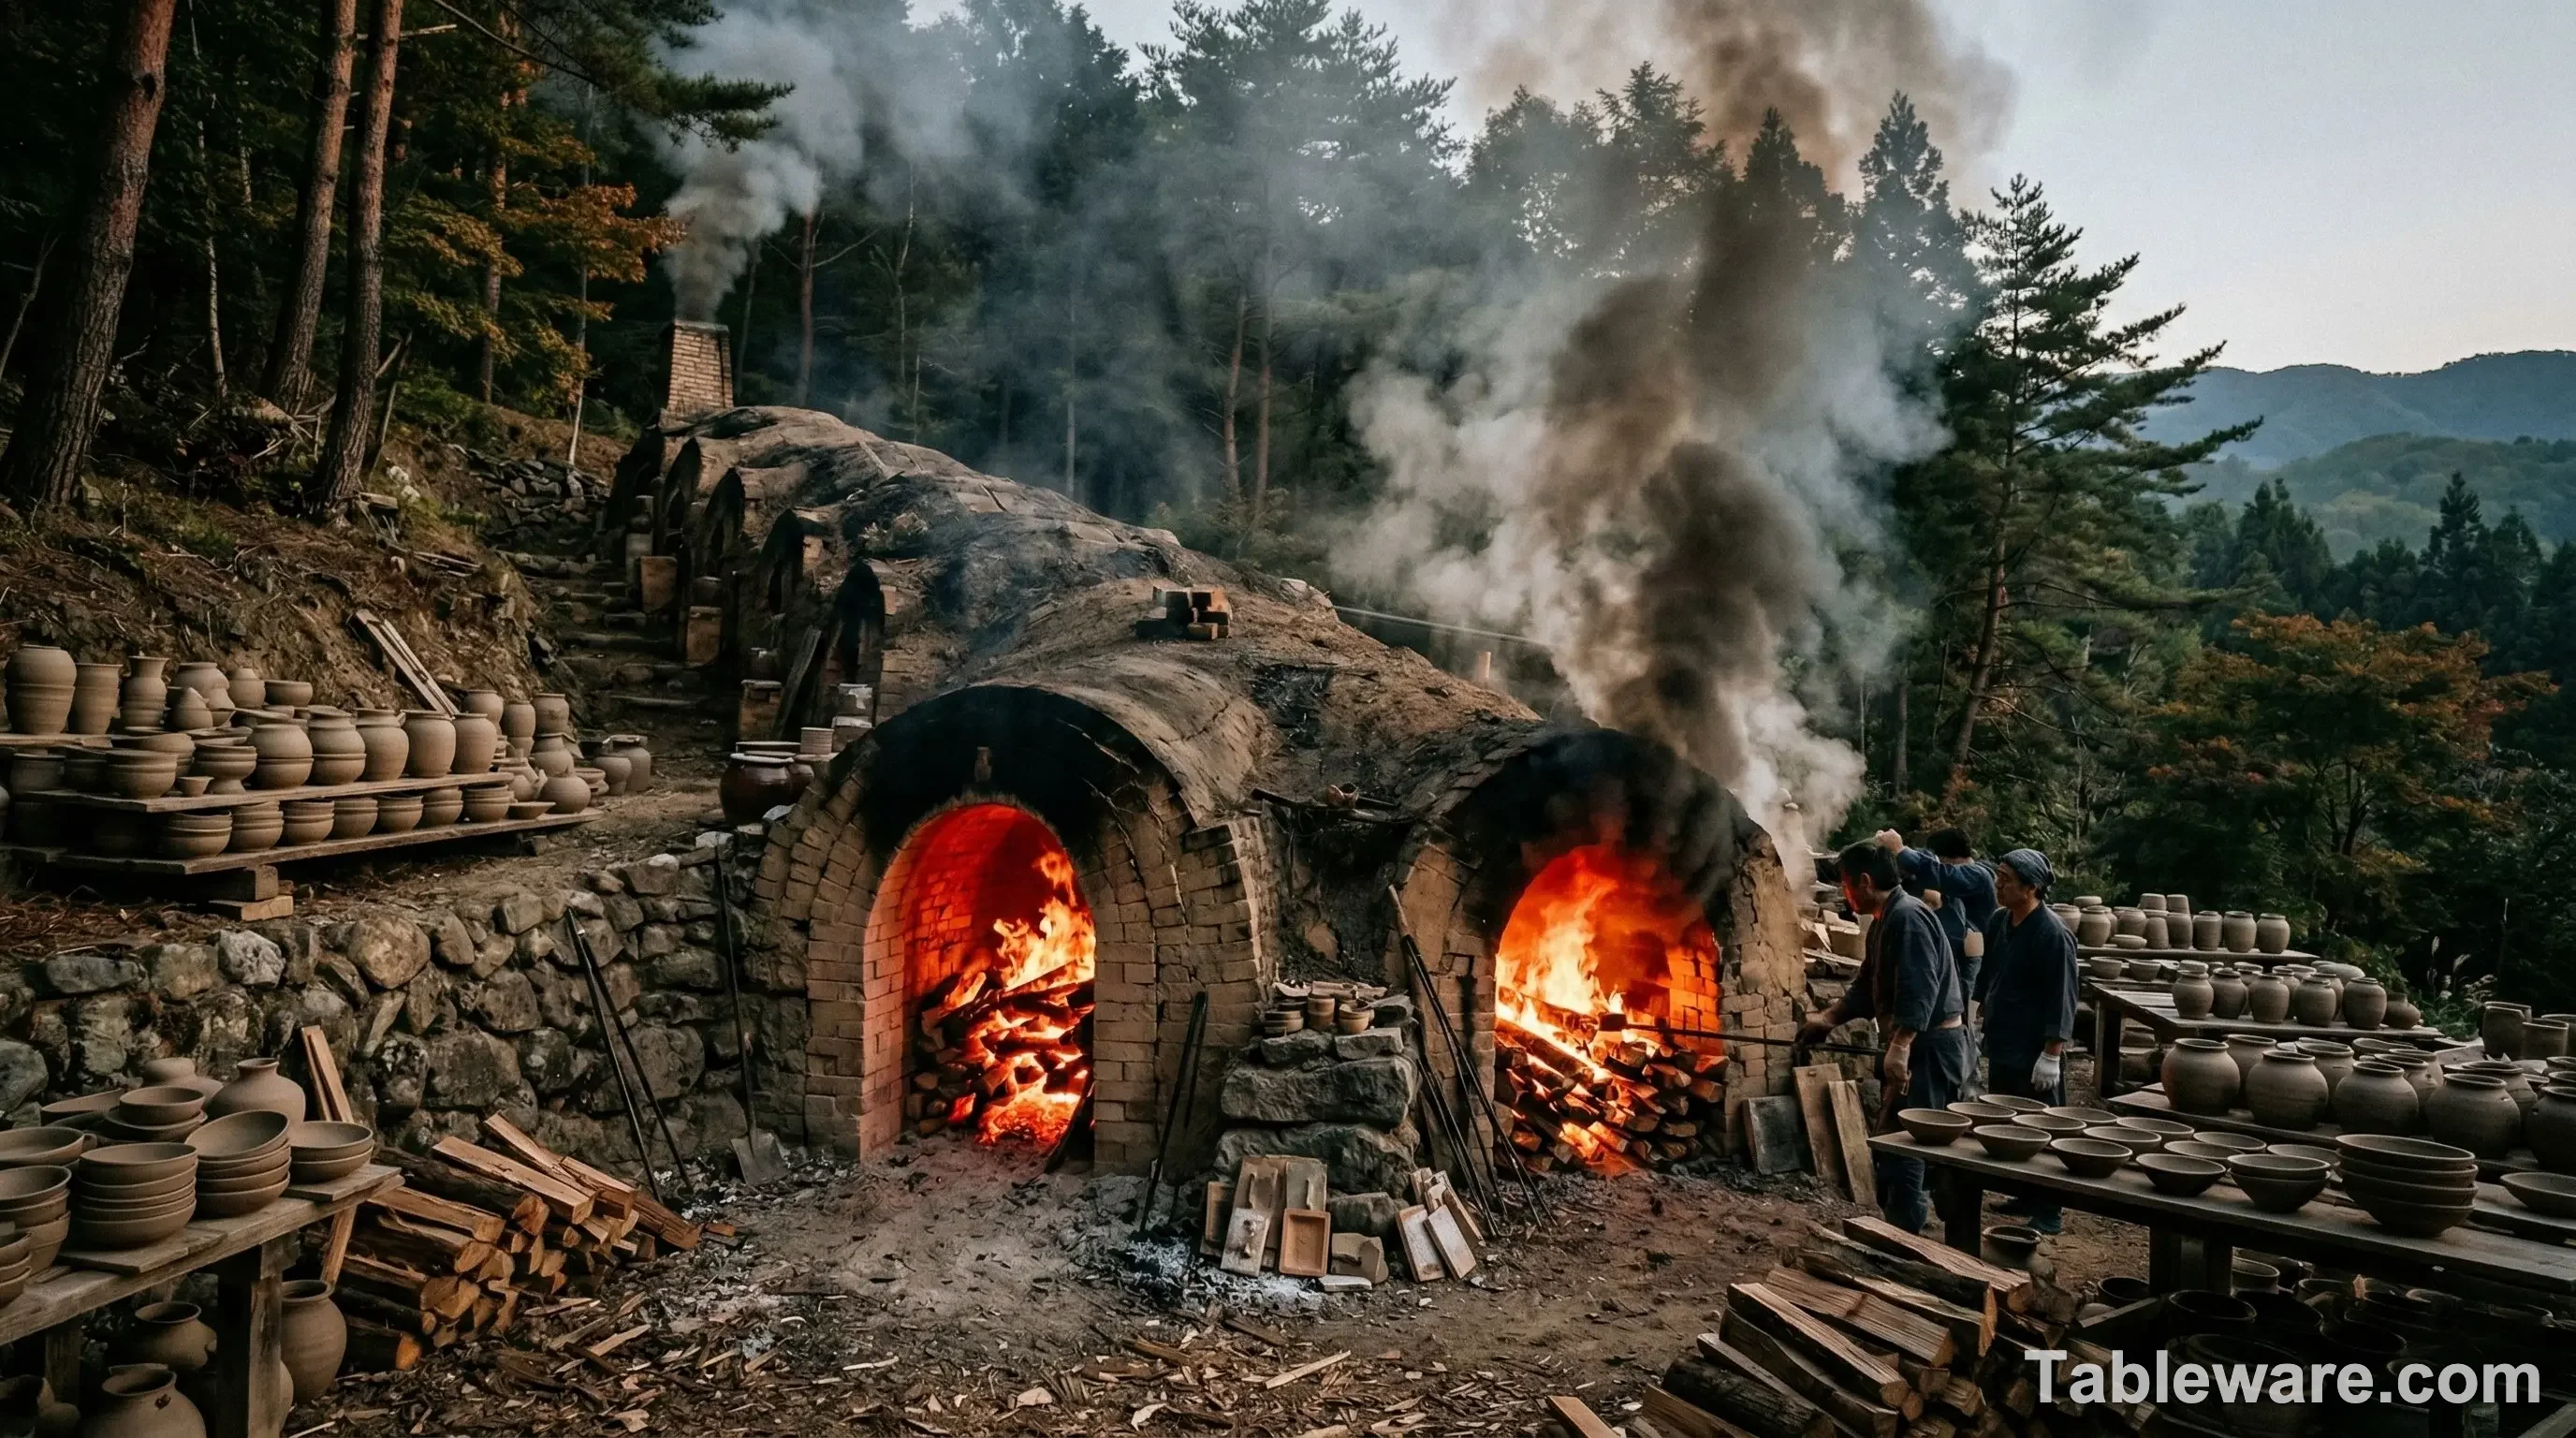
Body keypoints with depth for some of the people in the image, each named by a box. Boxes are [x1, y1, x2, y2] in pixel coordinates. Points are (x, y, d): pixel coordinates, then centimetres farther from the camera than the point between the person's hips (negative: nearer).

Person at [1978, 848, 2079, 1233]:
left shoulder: (2052, 934, -19)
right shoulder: (1998, 920, 5)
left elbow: (2061, 1001, -19)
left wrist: (2051, 1056, -20)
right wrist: (1985, 1019, 21)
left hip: (2033, 1054, -8)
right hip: (2001, 1047, 8)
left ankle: (2048, 1213, 8)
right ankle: (2027, 1197, 30)